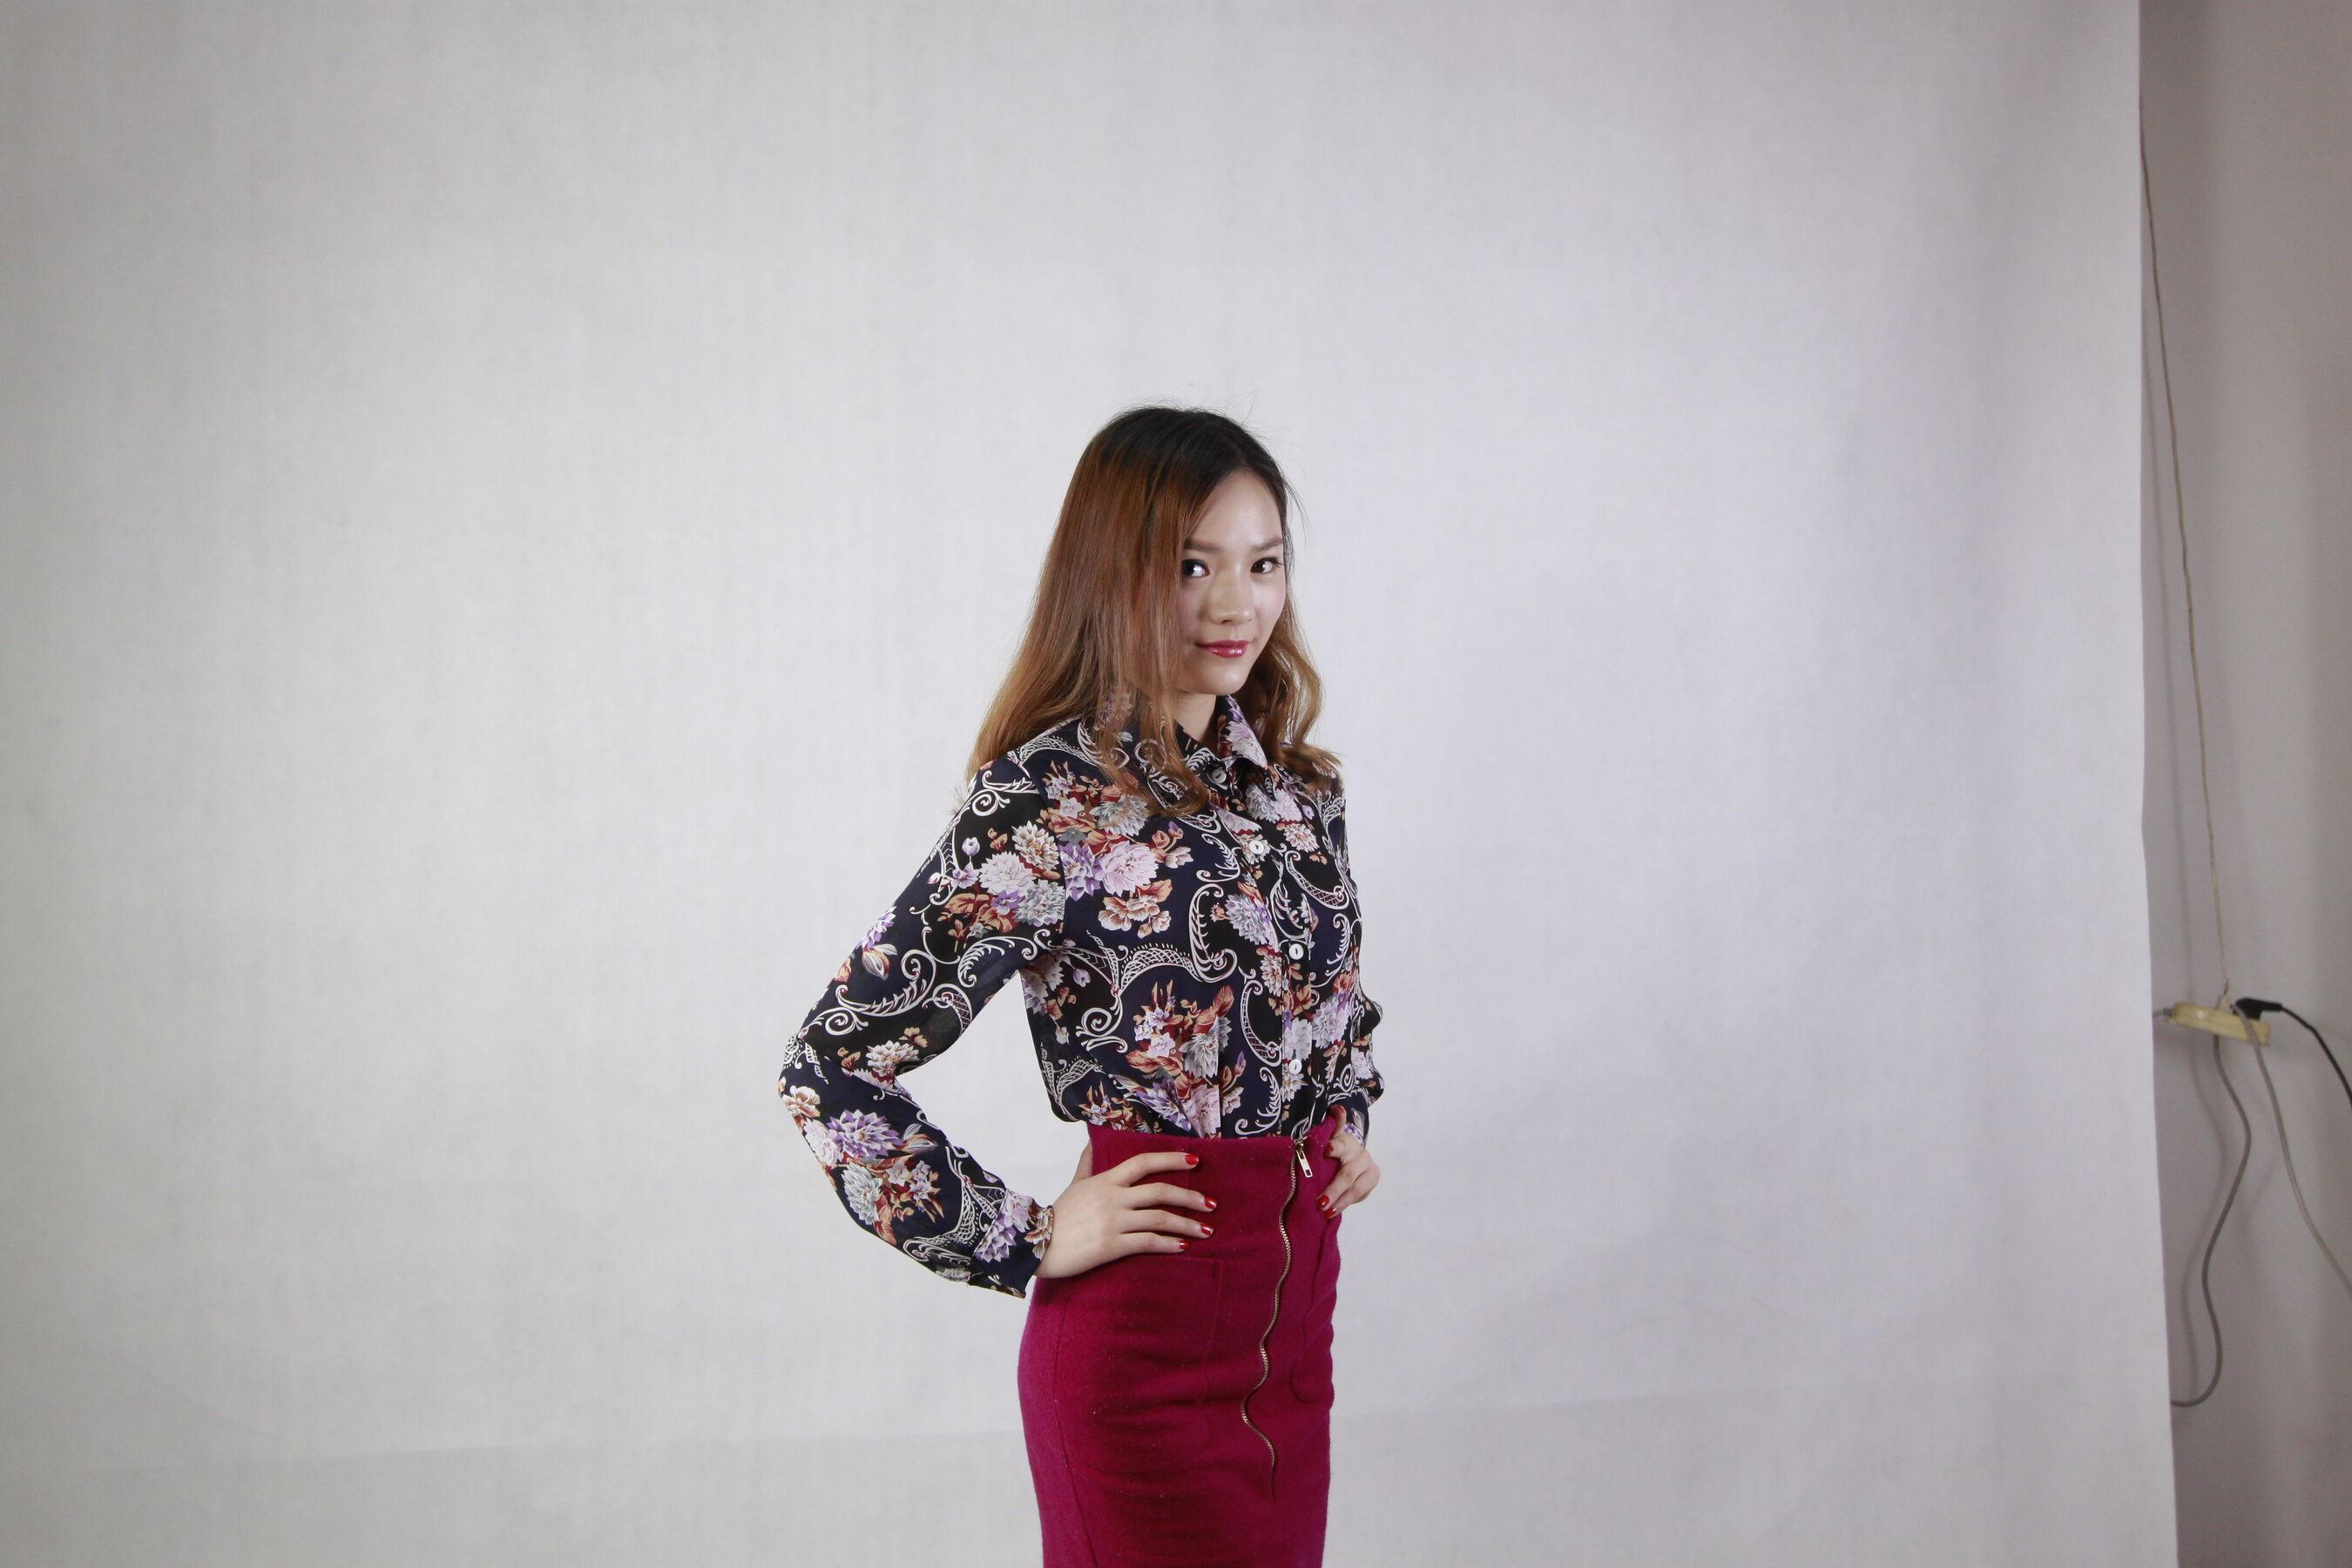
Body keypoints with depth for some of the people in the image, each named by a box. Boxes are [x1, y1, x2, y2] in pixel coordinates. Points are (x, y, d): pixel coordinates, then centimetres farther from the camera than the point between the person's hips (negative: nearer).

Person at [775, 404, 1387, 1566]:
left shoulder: (1293, 780, 5)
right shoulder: (1051, 799, -16)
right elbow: (835, 1067, -19)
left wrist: (1346, 1121, 9)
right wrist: (1031, 1244, -14)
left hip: (1296, 1303, 7)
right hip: (1145, 1338, -7)